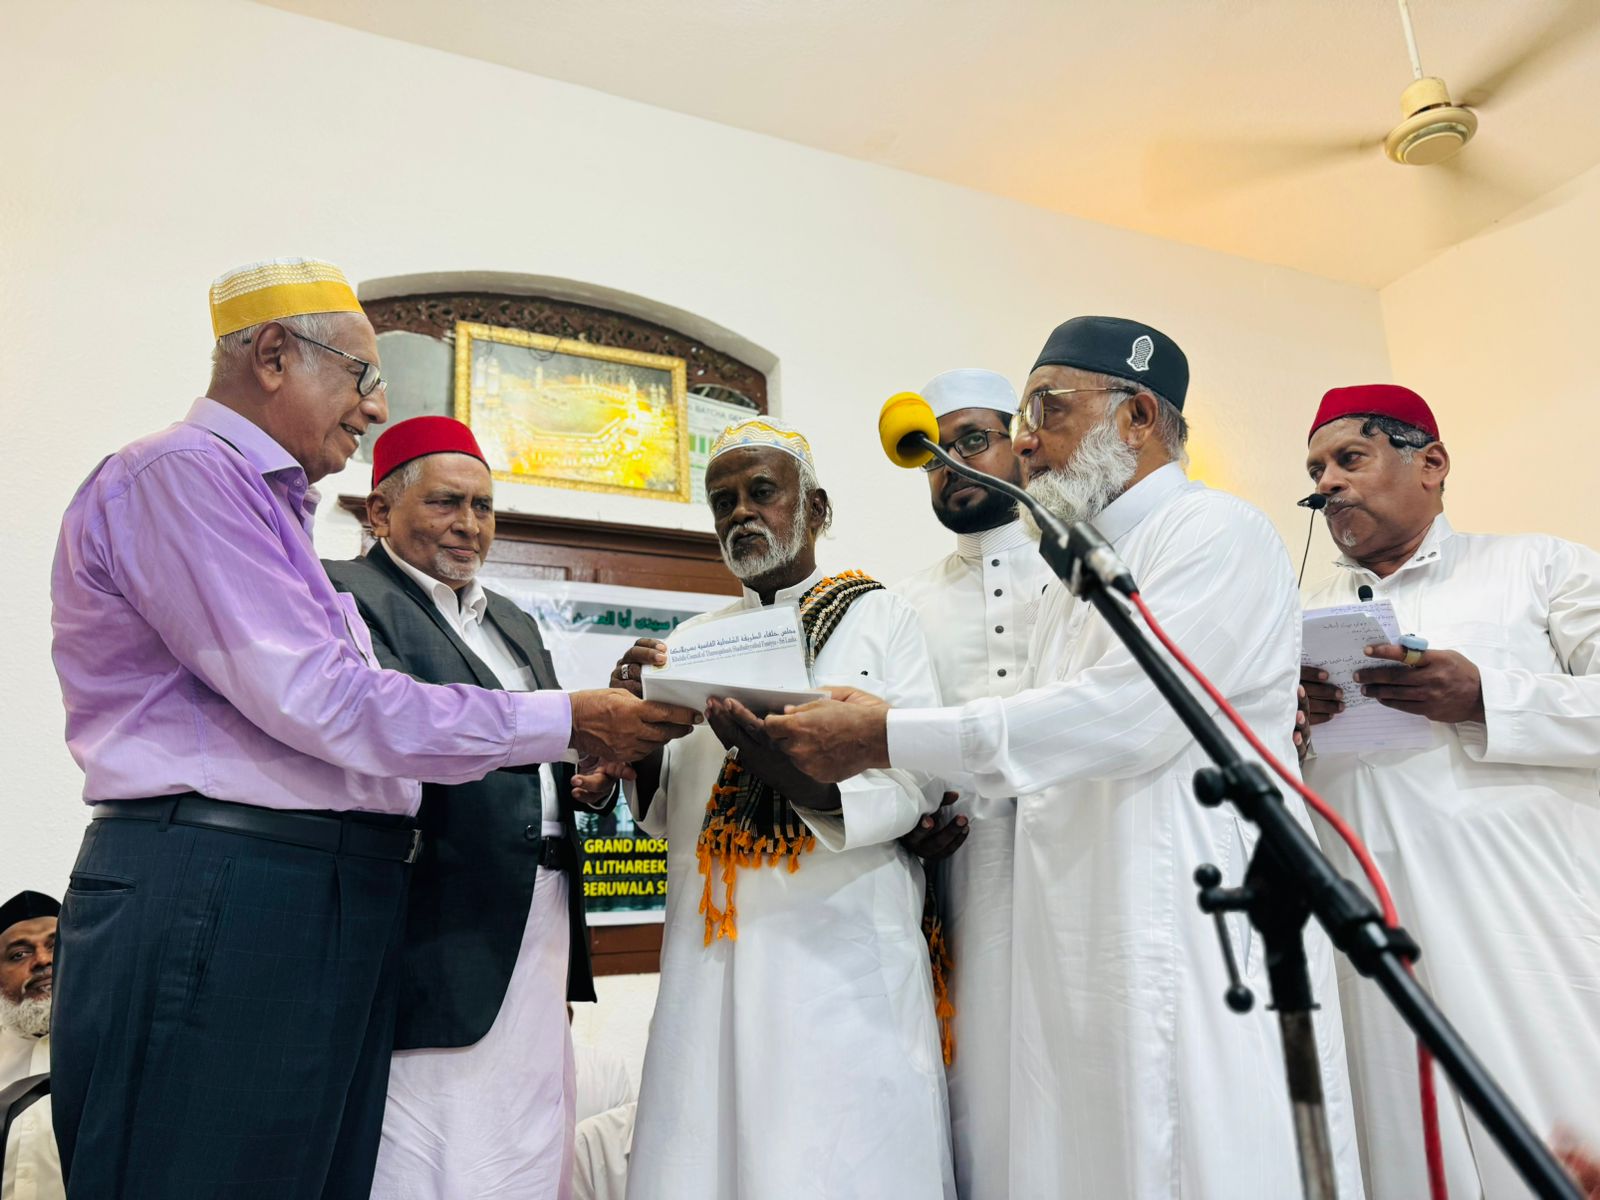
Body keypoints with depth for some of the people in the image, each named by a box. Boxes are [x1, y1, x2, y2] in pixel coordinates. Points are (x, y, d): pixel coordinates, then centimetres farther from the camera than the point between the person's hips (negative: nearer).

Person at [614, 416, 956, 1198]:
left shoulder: (880, 616, 3)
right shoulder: (694, 639, 13)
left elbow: (915, 782, -8)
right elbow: (666, 814, 10)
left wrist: (802, 775, -25)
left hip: (843, 949, -3)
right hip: (712, 952, 3)